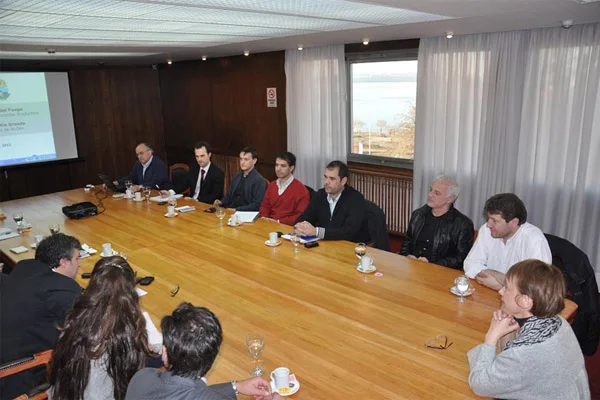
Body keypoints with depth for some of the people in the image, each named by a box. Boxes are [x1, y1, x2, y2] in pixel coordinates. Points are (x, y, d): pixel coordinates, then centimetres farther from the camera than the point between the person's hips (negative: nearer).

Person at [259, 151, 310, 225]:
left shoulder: (301, 190, -7)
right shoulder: (271, 185, 14)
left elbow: (302, 216, -12)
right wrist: (264, 218, -1)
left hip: (288, 228, -6)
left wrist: (279, 221, -16)